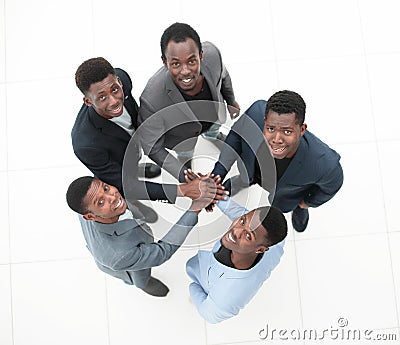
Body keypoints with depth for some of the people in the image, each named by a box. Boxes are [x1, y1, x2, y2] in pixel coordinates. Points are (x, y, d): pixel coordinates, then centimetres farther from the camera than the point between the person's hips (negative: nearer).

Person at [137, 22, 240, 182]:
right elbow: (153, 148, -30)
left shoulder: (211, 53, -36)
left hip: (212, 119, 3)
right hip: (182, 137, -3)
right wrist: (183, 176, -40)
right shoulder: (152, 100, -48)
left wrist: (231, 101, 10)